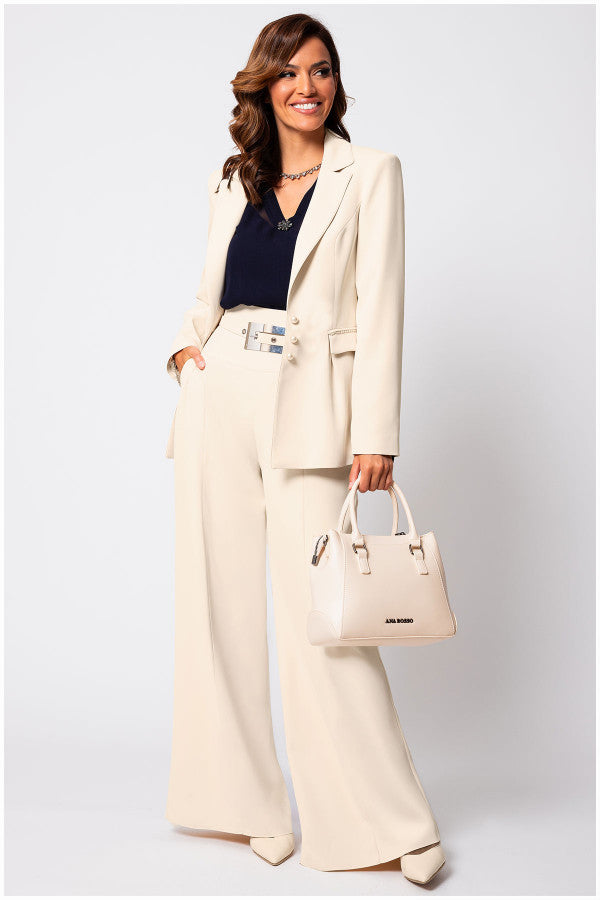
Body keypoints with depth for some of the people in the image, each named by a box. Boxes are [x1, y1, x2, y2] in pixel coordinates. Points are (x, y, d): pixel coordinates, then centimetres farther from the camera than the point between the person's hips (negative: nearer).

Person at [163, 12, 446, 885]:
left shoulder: (371, 173, 3)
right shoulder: (232, 181, 15)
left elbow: (381, 307, -4)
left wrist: (376, 435, -12)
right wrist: (186, 344, -1)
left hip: (307, 405, -4)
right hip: (219, 398, 5)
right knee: (218, 600, 6)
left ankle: (388, 819, 7)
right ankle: (251, 801, 21)